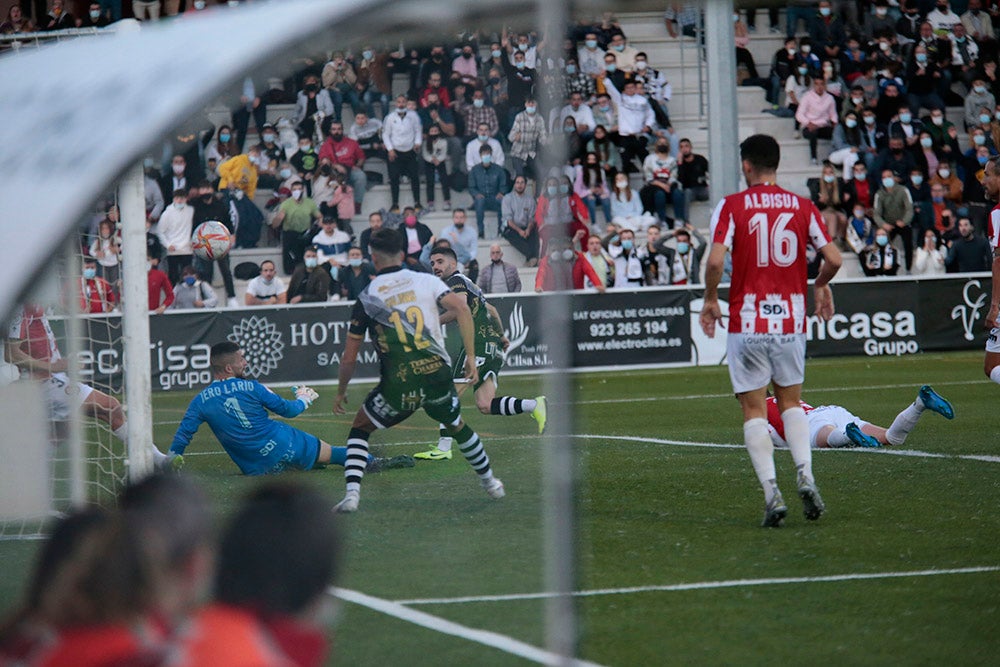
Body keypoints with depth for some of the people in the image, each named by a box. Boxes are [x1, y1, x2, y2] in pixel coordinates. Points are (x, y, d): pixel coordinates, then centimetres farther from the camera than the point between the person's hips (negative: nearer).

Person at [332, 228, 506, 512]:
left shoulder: (367, 298, 3)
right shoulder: (427, 281, 6)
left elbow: (349, 357, 4)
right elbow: (462, 309, -10)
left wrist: (341, 392, 20)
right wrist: (471, 357, -4)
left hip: (398, 387, -2)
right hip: (438, 377, 2)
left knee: (359, 430, 19)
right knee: (457, 426, 31)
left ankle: (352, 493, -1)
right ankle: (491, 483, 43)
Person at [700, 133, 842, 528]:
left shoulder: (731, 207, -5)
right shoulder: (802, 207, 3)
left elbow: (716, 261, -15)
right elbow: (833, 258, 0)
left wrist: (710, 300, 2)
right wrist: (820, 286, 21)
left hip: (747, 322, -3)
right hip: (790, 320, 3)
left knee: (754, 410, 3)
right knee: (791, 402, 18)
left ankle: (771, 493, -8)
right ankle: (805, 477, -1)